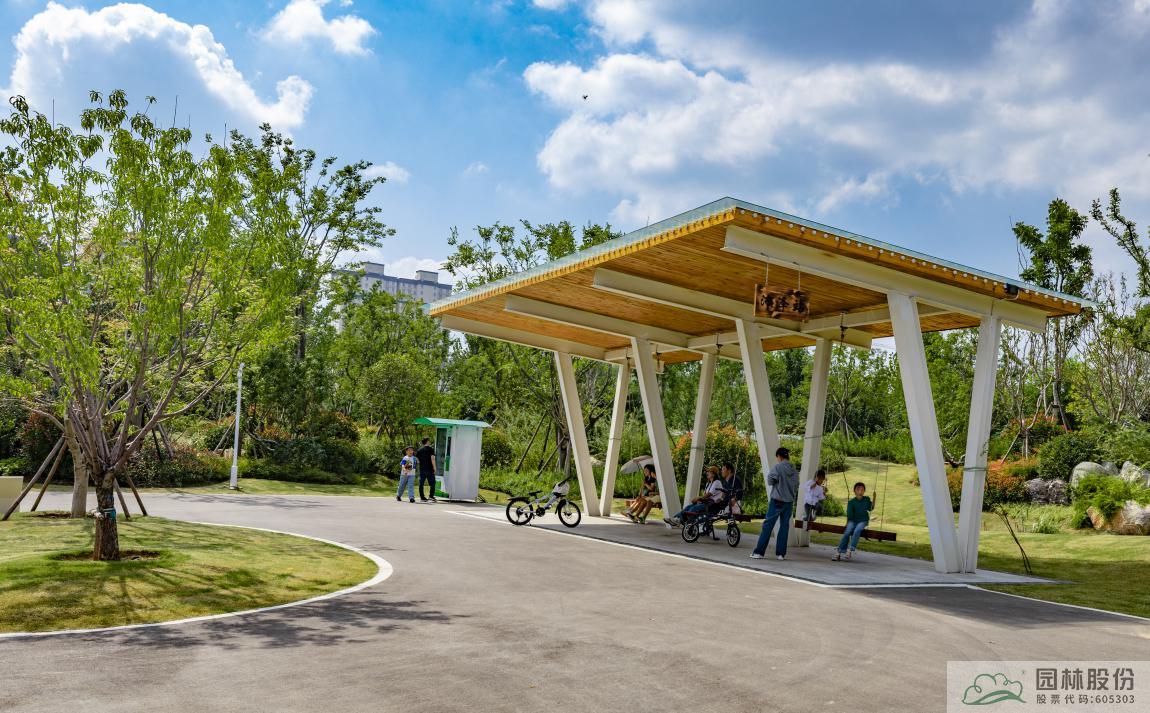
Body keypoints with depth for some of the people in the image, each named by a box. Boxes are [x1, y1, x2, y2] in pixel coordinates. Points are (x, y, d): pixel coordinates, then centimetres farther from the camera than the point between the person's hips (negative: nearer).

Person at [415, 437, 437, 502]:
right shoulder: (431, 449, -5)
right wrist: (434, 468, -8)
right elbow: (432, 459, -12)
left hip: (421, 469, 5)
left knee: (421, 484, 7)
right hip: (429, 469, -5)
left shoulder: (419, 450, 11)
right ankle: (431, 496, -7)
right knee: (432, 483, 2)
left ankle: (422, 497, 7)